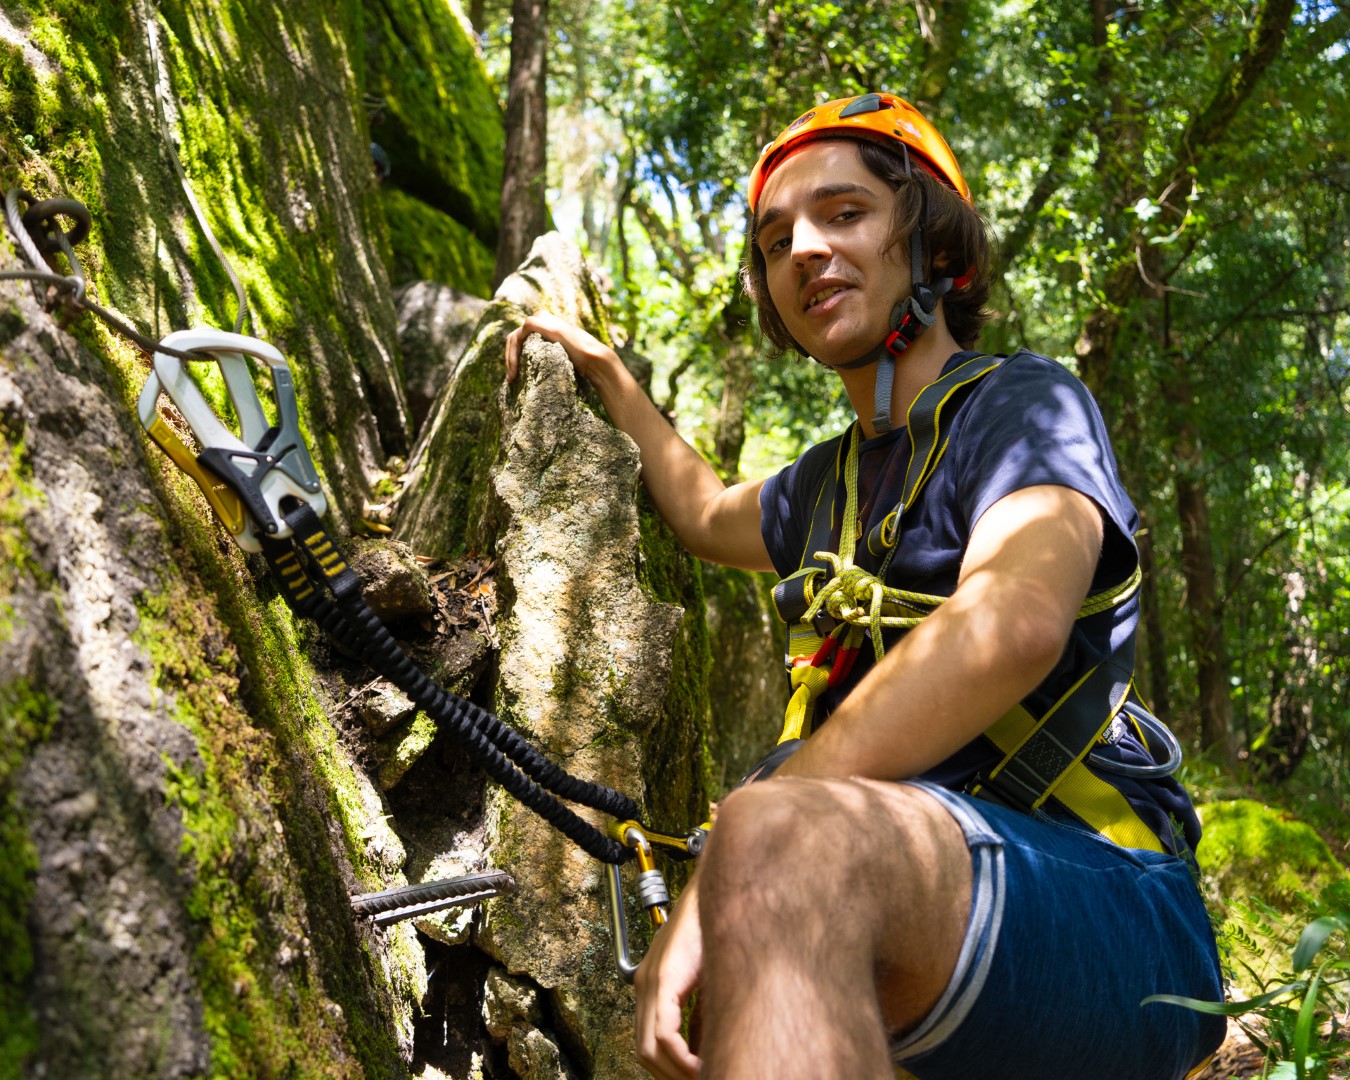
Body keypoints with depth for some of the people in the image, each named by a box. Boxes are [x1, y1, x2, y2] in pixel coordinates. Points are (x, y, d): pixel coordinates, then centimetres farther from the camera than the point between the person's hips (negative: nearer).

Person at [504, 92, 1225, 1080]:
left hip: (1100, 912, -8)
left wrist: (724, 884, -28)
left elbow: (1011, 626, -24)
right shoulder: (834, 479, 23)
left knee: (775, 840, -35)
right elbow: (707, 515, 46)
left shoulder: (1025, 403, -2)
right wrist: (606, 371, 48)